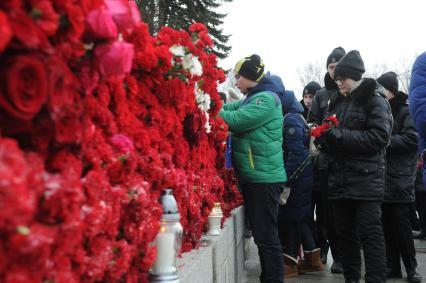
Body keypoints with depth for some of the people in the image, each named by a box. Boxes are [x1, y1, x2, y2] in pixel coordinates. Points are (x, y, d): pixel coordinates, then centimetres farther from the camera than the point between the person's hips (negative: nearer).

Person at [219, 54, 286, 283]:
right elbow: (230, 109, 12)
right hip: (253, 177, 10)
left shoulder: (266, 98, -13)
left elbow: (236, 120, -22)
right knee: (260, 234, 16)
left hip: (264, 178, -10)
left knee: (266, 236, -5)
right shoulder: (253, 98, 17)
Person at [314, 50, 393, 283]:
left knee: (370, 233, -4)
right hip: (339, 178, 7)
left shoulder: (374, 99, -5)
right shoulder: (336, 101, 15)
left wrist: (341, 135, -21)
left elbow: (380, 137, -16)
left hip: (366, 179, -7)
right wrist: (323, 137, -2)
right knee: (345, 232, 12)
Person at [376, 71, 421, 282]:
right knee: (387, 223, 7)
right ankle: (392, 266, 15)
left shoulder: (406, 111, -4)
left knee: (400, 222, -5)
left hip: (400, 178, -6)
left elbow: (412, 139, -16)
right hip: (382, 177, 6)